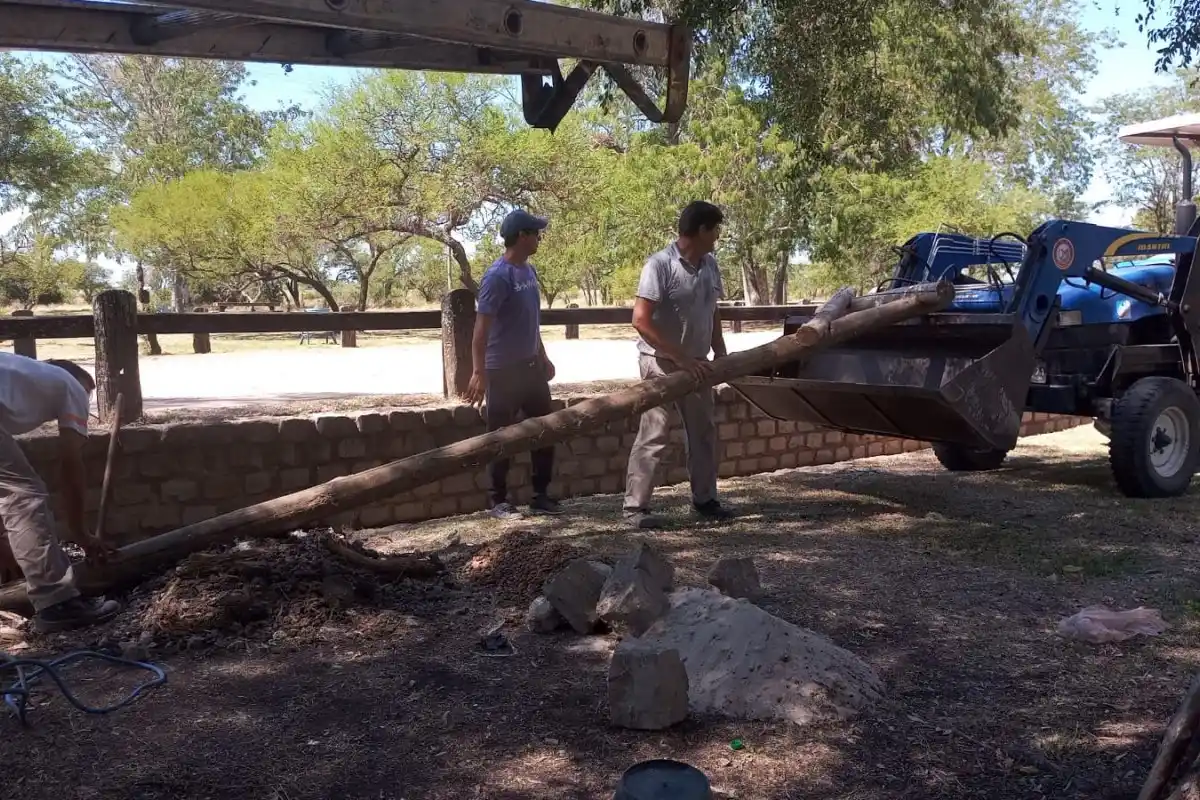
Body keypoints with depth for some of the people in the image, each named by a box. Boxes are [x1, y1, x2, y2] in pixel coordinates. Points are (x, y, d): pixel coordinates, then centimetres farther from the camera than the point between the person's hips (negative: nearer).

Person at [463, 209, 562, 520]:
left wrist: (543, 357, 23)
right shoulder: (497, 276, -17)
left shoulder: (528, 271, 9)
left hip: (531, 366, 8)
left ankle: (540, 495, 22)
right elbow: (481, 327, -22)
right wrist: (478, 373, -28)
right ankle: (499, 501, 12)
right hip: (503, 371, -8)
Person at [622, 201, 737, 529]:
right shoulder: (660, 264, -18)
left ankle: (704, 499, 27)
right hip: (662, 362, -8)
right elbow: (640, 320, -23)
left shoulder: (710, 264, 5)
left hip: (696, 362, 8)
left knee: (703, 431, 14)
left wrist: (720, 354, 7)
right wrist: (680, 358, -23)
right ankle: (635, 506, 0)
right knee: (654, 436, -8)